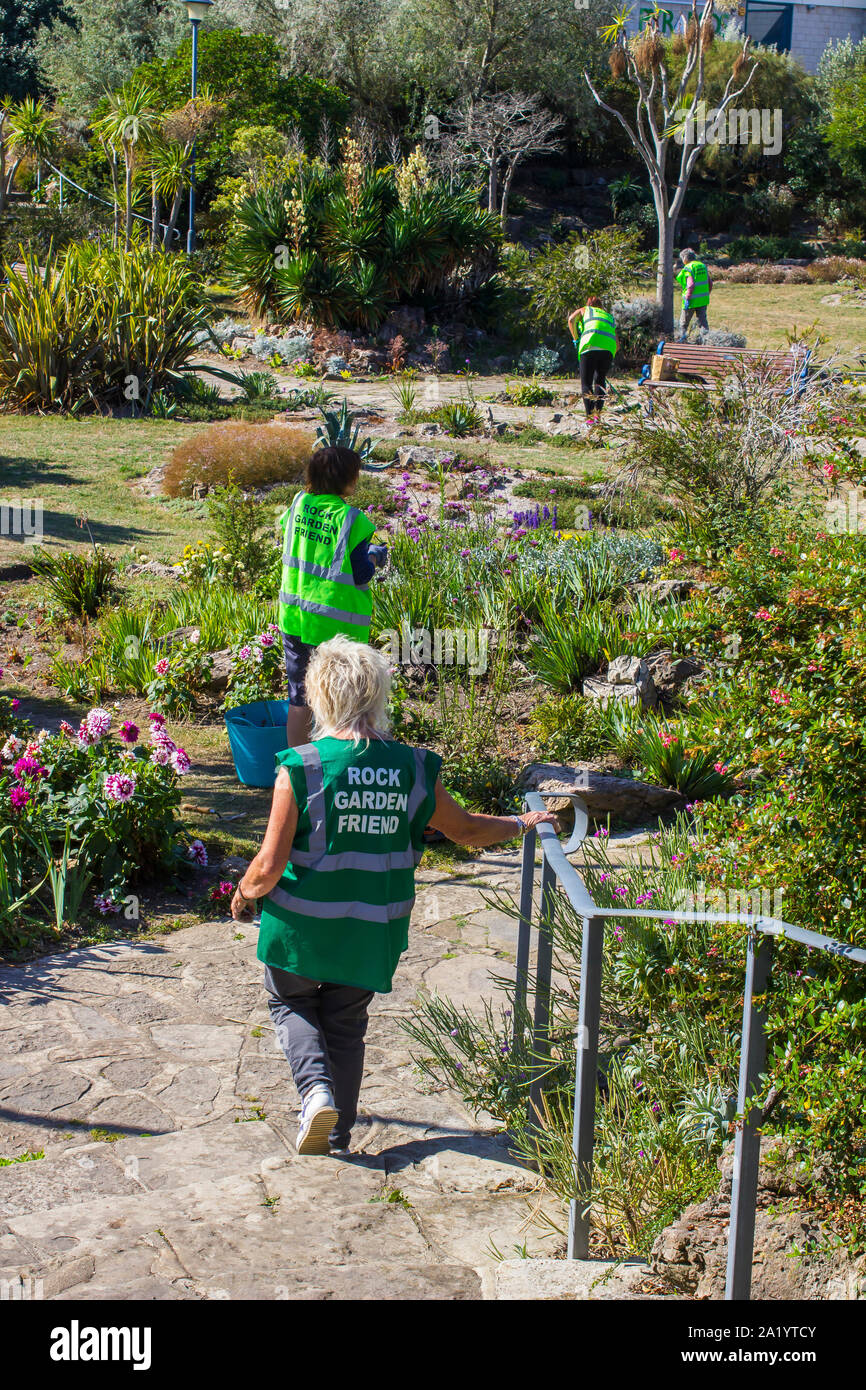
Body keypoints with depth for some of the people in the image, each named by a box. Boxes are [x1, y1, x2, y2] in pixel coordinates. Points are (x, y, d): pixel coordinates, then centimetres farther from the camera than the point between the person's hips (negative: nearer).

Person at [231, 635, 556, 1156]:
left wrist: (244, 895, 7)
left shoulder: (300, 768, -17)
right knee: (347, 1025, 21)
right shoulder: (414, 769, -8)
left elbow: (269, 867, -15)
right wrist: (522, 823, 25)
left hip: (303, 925, -2)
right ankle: (338, 1137, 26)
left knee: (291, 1004, 23)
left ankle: (317, 1088, 0)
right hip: (371, 935, 3)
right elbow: (467, 829, 7)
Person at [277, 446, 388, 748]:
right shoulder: (350, 518, -17)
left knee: (299, 700, 17)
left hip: (294, 616, 6)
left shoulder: (299, 503, -1)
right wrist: (374, 558, 5)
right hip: (336, 625, -6)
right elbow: (359, 575, -14)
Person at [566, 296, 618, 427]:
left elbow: (571, 319, 1)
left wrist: (576, 339, 7)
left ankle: (590, 416, -12)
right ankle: (598, 413, 10)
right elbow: (617, 345, 24)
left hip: (590, 346, -3)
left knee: (586, 384, 2)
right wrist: (610, 361, 31)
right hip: (609, 349, 3)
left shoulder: (584, 310, 25)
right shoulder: (610, 317, 33)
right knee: (600, 381, 21)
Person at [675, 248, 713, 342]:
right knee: (702, 321, 9)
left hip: (692, 300, -6)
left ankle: (682, 340, 15)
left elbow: (691, 285, -22)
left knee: (684, 322, 9)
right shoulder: (703, 266, 11)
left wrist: (687, 298, -19)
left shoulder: (688, 268, -12)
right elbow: (710, 283, 14)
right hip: (703, 300, 6)